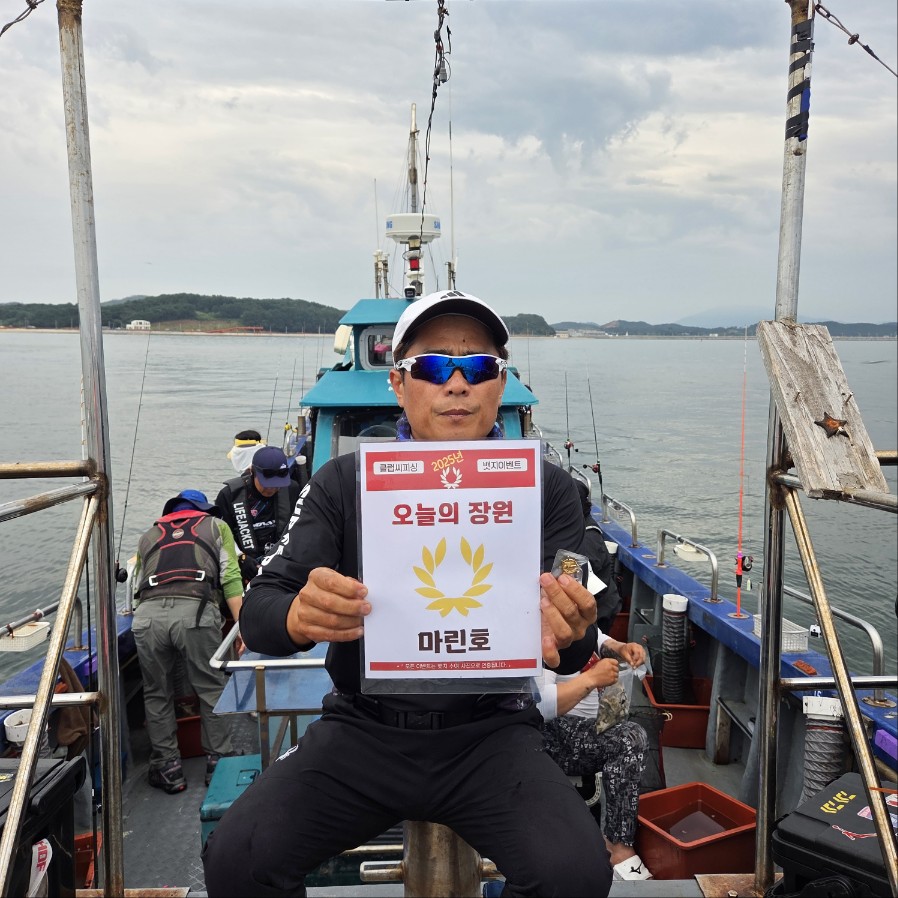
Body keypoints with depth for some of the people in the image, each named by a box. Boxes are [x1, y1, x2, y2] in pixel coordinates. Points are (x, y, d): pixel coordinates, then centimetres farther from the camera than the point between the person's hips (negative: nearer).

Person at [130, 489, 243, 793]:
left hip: (147, 613, 2)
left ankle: (167, 768, 24)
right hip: (195, 610, -2)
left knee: (156, 694, 18)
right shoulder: (216, 526, 25)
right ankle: (219, 761, 20)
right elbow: (230, 578, 13)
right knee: (211, 689, 13)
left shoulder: (149, 535, 32)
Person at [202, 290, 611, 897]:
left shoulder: (547, 490, -2)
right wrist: (297, 617, -32)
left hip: (491, 733, 0)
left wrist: (569, 639, -33)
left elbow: (575, 651, -7)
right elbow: (259, 612, -7)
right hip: (364, 729, 1)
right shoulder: (345, 482, -1)